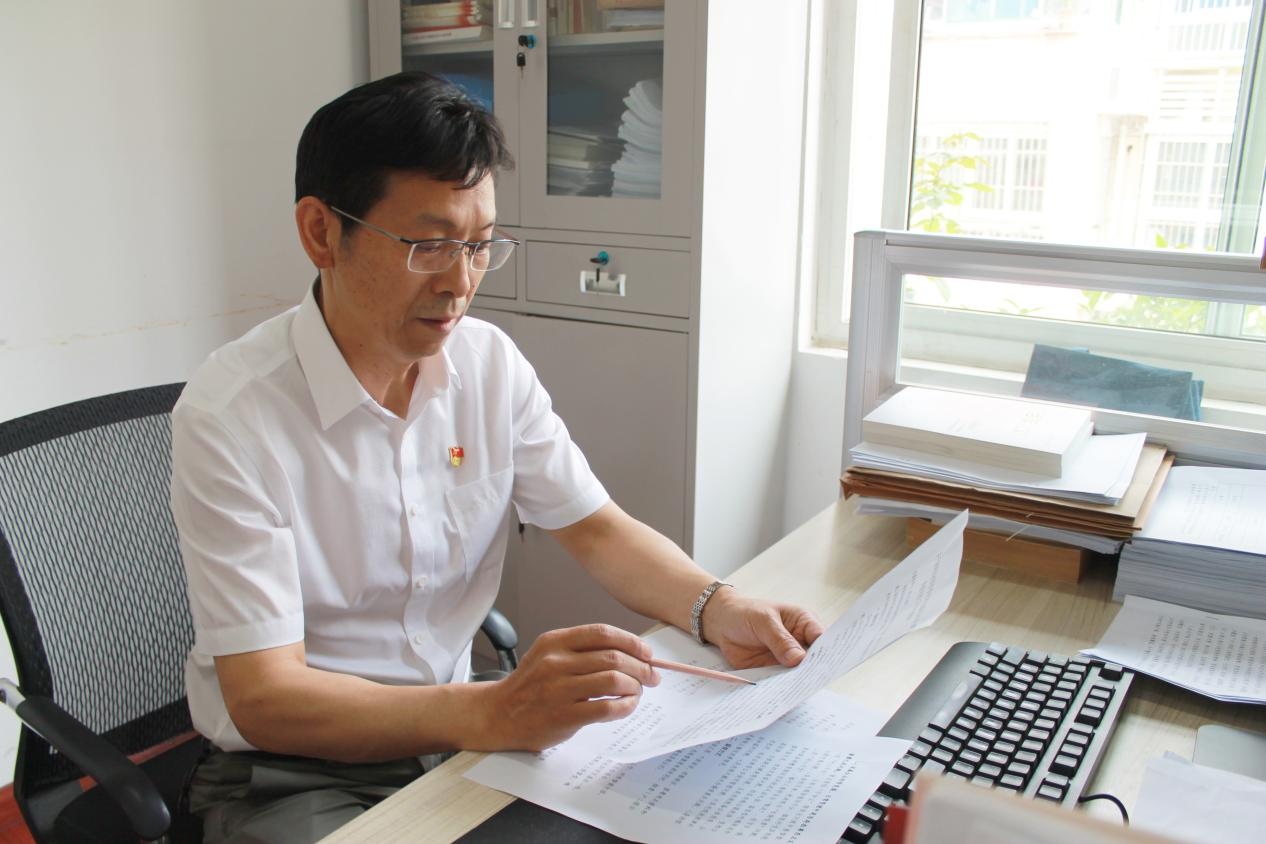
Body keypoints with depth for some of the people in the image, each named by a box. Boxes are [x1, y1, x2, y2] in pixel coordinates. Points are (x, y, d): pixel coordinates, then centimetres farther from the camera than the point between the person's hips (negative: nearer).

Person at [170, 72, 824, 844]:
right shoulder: (230, 416, -20)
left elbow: (598, 527, 2)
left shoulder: (491, 363, -3)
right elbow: (264, 699, -23)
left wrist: (719, 608, -17)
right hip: (292, 772, -4)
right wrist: (492, 714, -38)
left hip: (459, 734, 4)